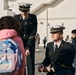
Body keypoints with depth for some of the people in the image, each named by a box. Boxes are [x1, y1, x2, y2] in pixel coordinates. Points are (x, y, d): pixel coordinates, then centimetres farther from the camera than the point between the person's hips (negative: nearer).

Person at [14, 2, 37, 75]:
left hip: (30, 41, 1)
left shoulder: (33, 17, -10)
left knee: (30, 61, -4)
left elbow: (34, 31, -11)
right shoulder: (16, 17, -12)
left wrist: (28, 46, -17)